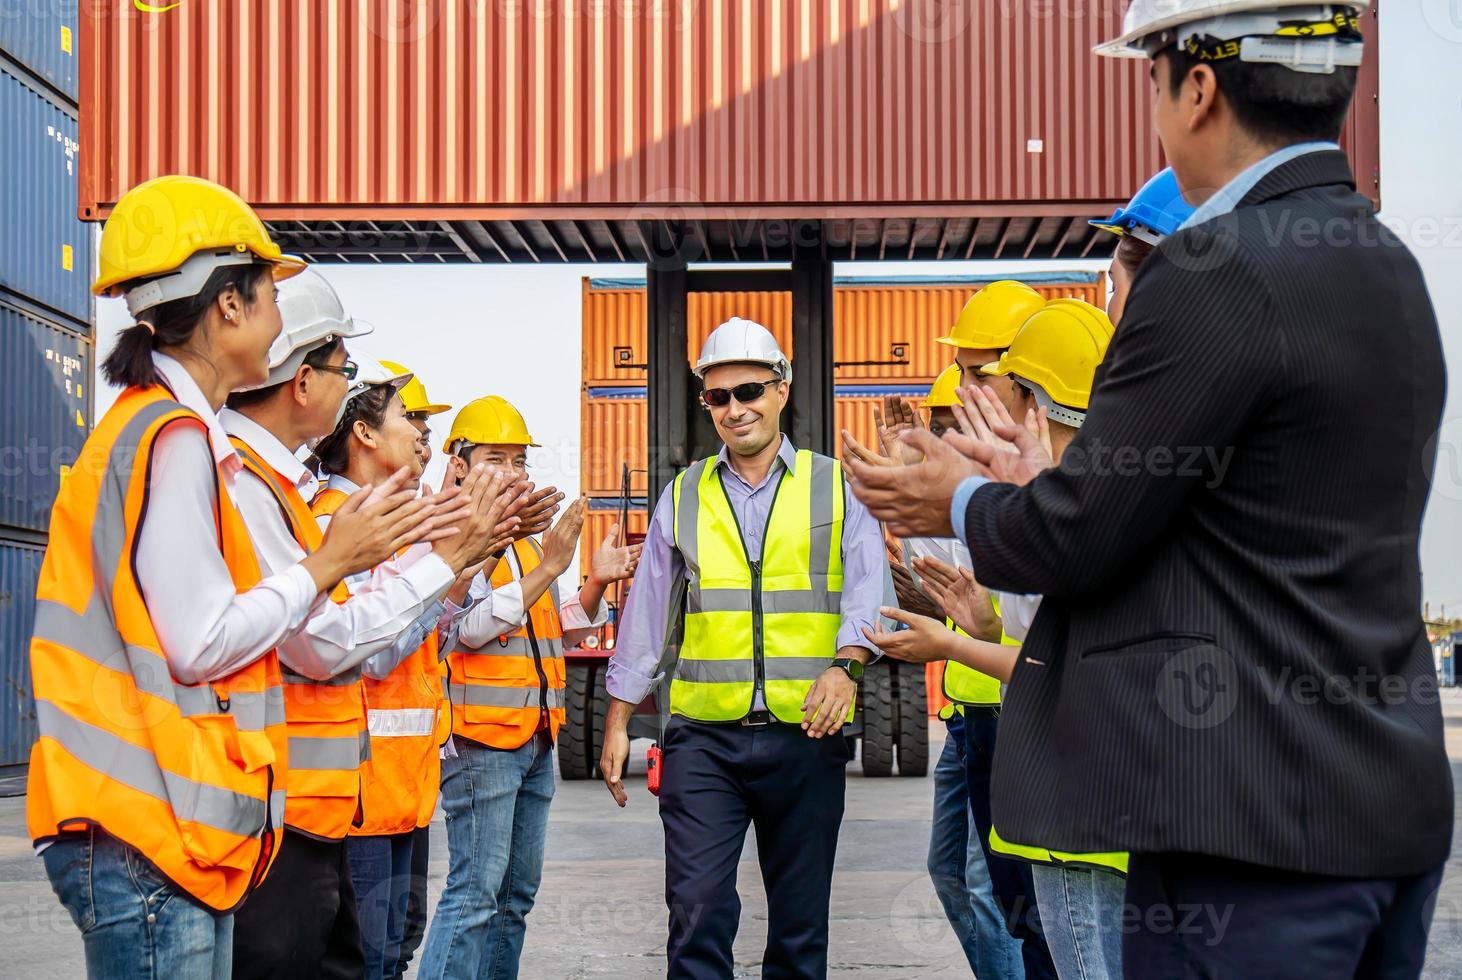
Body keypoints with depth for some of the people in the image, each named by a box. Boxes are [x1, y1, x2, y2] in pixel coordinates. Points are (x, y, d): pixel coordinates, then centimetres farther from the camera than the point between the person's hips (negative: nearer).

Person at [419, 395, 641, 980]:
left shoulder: (530, 540, 19)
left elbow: (564, 633, 21)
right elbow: (470, 627, -20)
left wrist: (597, 581, 3)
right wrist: (548, 568, -23)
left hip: (535, 736, 9)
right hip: (480, 736, -9)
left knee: (516, 895, 11)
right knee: (474, 892, -12)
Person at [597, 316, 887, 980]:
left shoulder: (836, 488, 7)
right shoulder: (683, 497, 12)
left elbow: (869, 587, -5)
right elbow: (647, 612, 13)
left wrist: (845, 663, -24)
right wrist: (618, 721, 9)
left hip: (806, 733, 0)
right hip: (703, 734, 1)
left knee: (801, 923, 7)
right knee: (697, 914, -8)